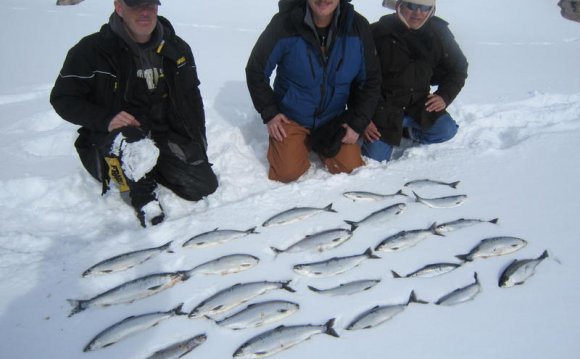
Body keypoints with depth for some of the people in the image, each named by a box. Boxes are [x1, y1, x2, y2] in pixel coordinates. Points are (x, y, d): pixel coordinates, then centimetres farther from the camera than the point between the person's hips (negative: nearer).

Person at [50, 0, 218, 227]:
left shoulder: (177, 49, 1)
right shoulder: (92, 50, -15)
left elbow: (192, 97, 12)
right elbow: (62, 98, -9)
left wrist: (198, 143, 5)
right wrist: (106, 119, -26)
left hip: (165, 136, 5)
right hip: (110, 140, -4)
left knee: (205, 186, -8)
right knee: (129, 142, -40)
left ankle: (151, 168, 17)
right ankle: (142, 195, -8)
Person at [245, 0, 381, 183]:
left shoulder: (358, 27, -13)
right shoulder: (284, 24, -20)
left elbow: (370, 81, -2)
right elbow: (256, 71, -7)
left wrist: (358, 123, -8)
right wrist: (269, 113, -9)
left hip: (334, 119, 2)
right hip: (291, 118, -2)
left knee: (351, 167, -7)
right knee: (288, 173, -15)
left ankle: (318, 143, 22)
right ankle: (299, 145, 19)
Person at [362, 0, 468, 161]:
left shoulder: (438, 33, -5)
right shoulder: (378, 32, -17)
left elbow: (458, 68, 11)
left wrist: (444, 95, -5)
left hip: (418, 101, 4)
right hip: (384, 102, -3)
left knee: (446, 130, -19)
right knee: (376, 158, -14)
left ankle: (402, 129, 4)